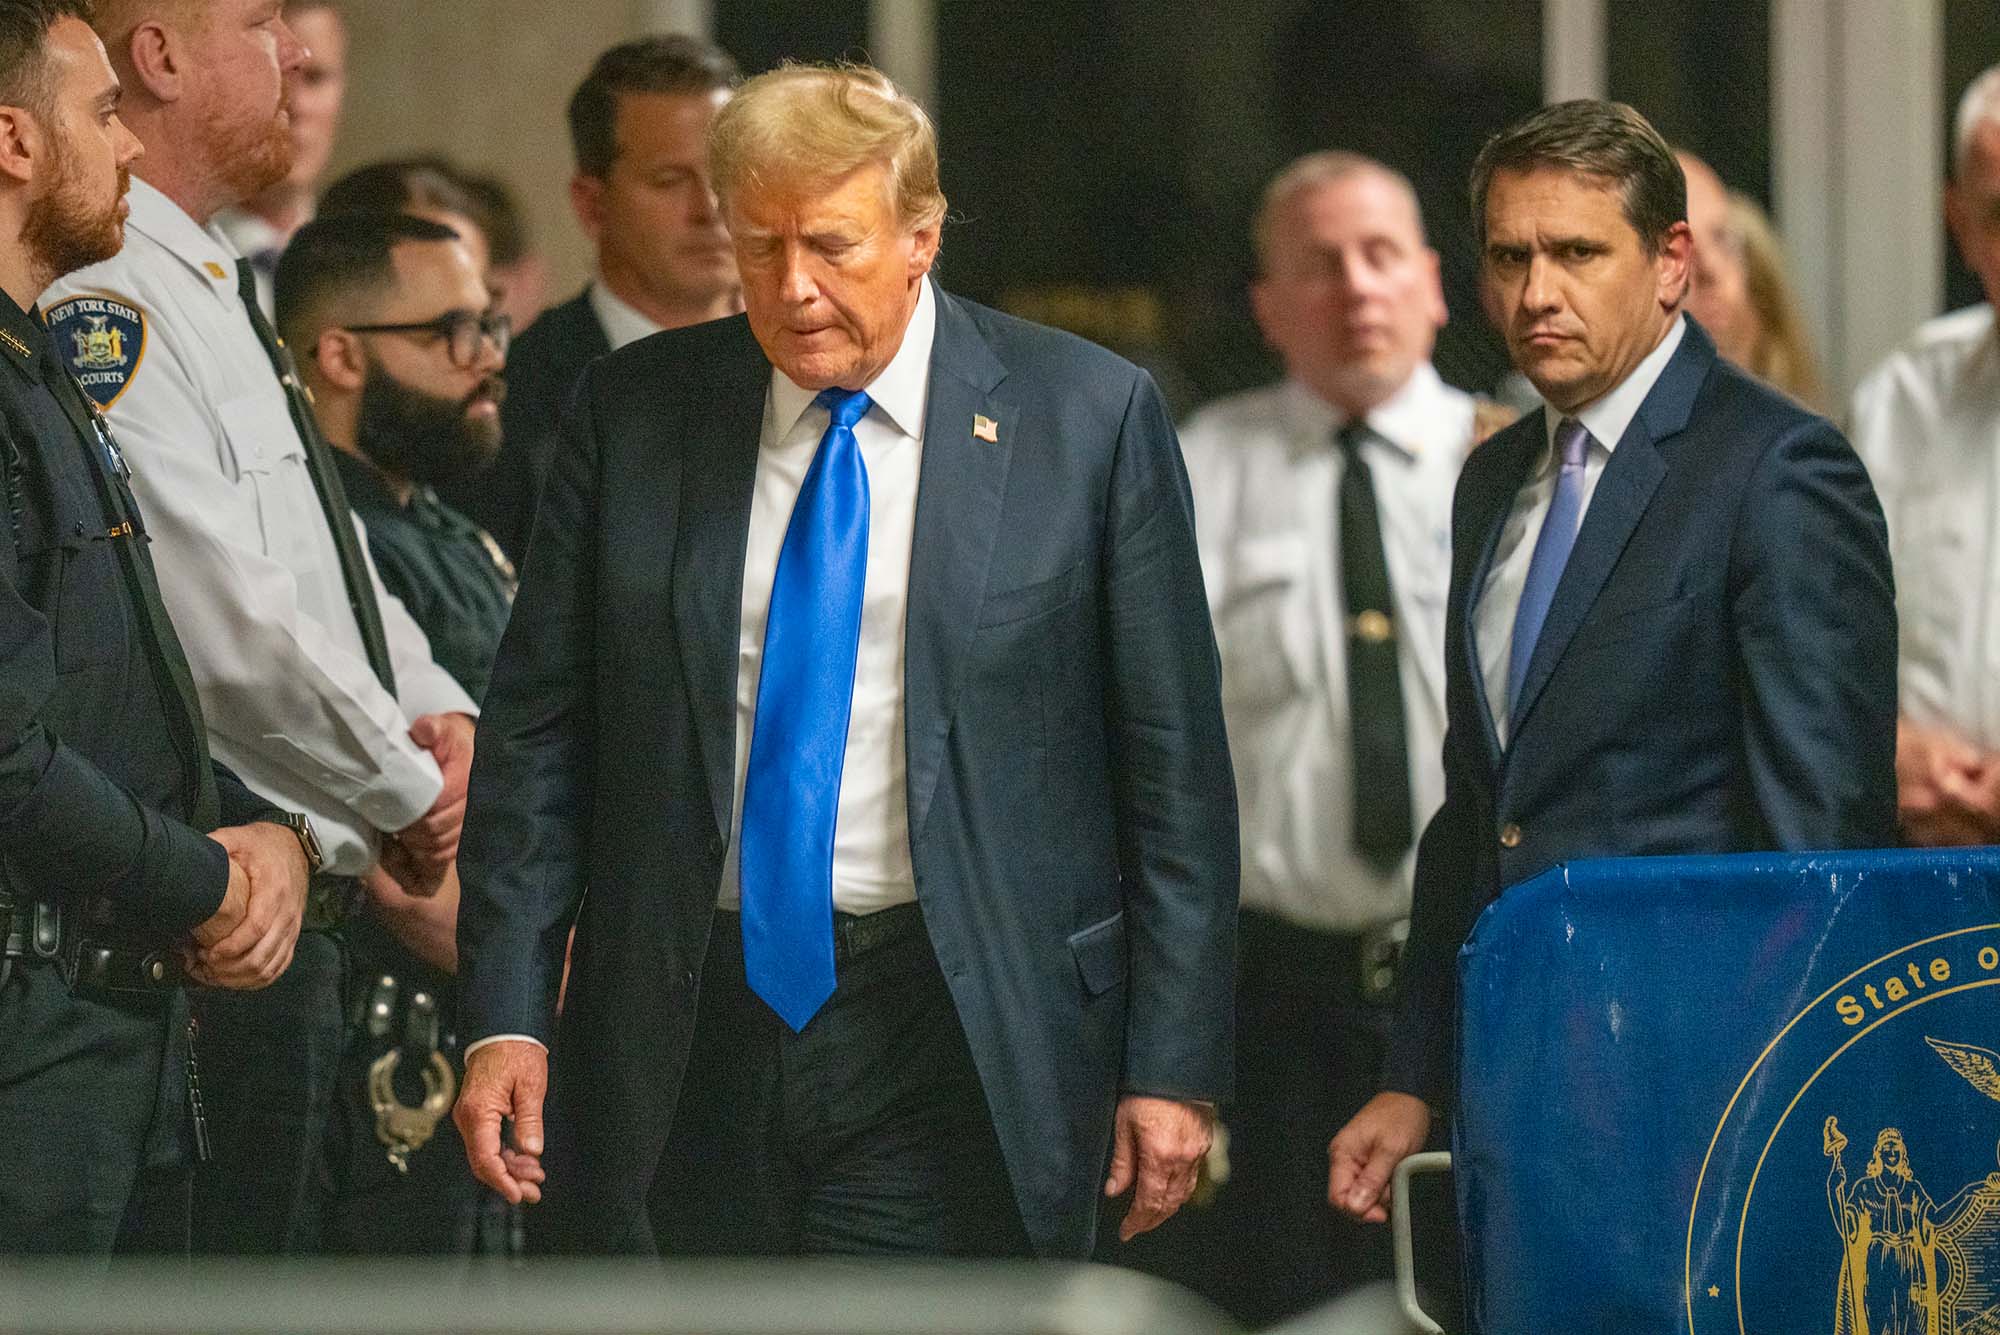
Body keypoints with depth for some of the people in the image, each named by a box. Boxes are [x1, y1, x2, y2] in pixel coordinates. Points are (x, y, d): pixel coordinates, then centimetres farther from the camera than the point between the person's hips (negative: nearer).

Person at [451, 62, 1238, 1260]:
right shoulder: (631, 415, 6)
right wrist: (506, 1017, 0)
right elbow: (539, 732, 8)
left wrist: (1175, 1067, -3)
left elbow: (1173, 762, 1)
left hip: (953, 1043, -2)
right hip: (678, 1041, 2)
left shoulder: (1088, 419, 0)